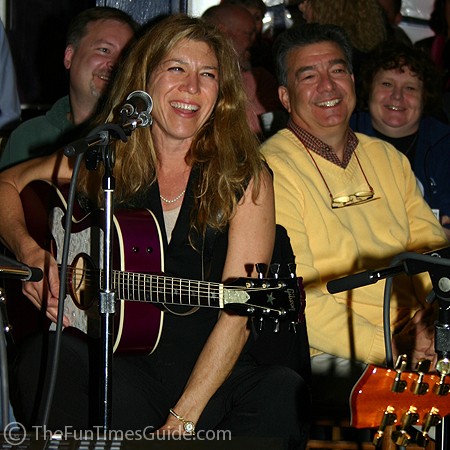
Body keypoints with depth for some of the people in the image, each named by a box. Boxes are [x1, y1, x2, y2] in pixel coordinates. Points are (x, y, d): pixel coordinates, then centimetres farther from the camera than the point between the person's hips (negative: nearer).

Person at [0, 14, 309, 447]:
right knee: (45, 356, -31)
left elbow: (236, 315, -7)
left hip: (211, 375, -1)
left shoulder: (246, 179, 0)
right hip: (118, 365, 1)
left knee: (285, 393, -32)